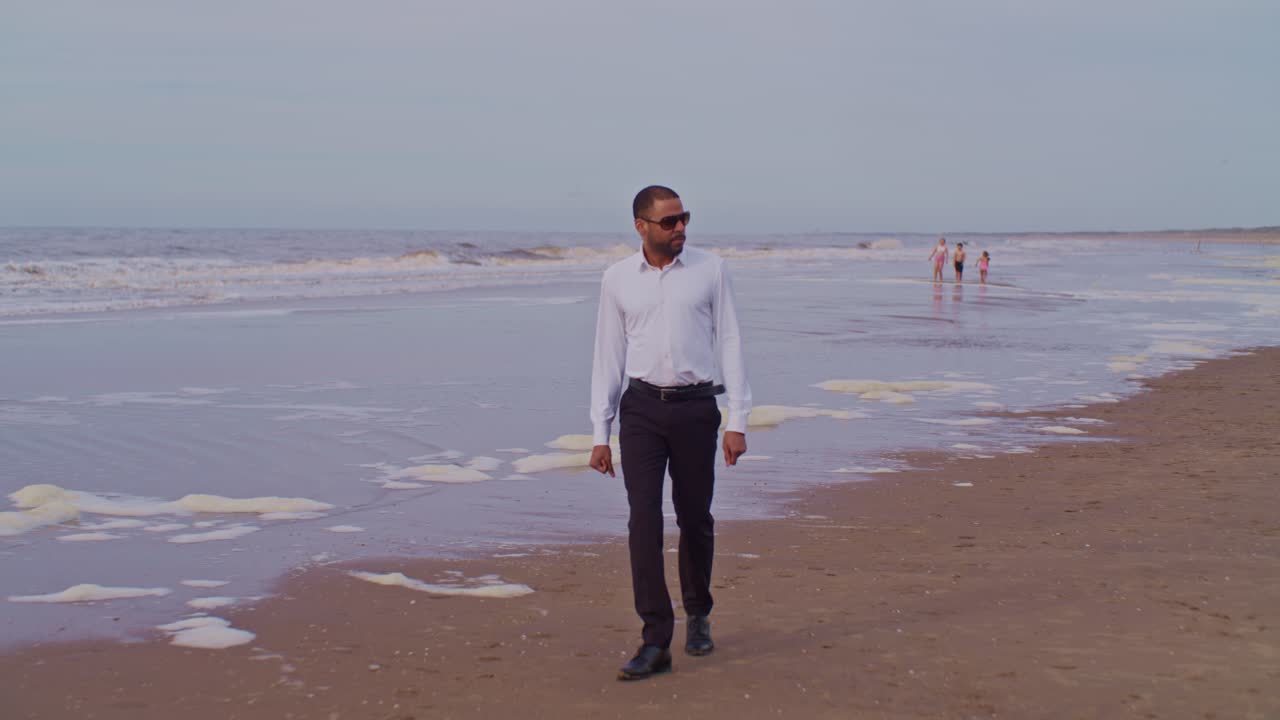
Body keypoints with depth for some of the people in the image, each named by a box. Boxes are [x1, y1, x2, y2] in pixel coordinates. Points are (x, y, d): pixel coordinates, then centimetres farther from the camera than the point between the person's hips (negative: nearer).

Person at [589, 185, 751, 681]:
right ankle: (656, 641, -7)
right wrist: (599, 434, 4)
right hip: (641, 408, 0)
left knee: (695, 518, 9)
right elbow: (608, 356, 8)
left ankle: (698, 616, 33)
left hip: (696, 407, 0)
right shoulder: (617, 279, 4)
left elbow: (730, 344, 2)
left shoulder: (710, 270, 1)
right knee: (644, 519, -9)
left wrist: (738, 421, -4)